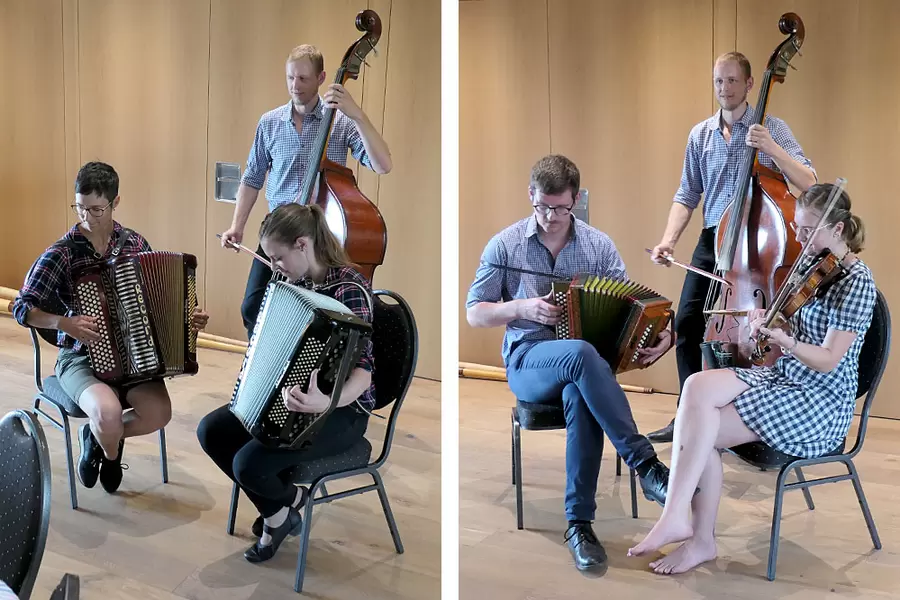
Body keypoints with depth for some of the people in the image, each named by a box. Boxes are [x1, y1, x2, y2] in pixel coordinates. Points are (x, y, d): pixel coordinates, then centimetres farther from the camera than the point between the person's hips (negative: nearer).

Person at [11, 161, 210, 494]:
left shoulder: (136, 244, 1)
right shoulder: (61, 253, -10)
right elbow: (21, 308, -10)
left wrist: (189, 316, -5)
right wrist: (65, 323, -25)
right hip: (80, 357, -3)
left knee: (159, 413, -22)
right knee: (108, 412, -32)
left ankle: (98, 436, 13)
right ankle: (111, 453, 8)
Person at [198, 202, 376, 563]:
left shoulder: (350, 289, -22)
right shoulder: (299, 282, 4)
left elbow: (363, 371, -28)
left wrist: (325, 403, -46)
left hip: (341, 411, -9)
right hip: (293, 397, 9)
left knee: (249, 462, -25)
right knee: (210, 431, -3)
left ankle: (287, 501, 12)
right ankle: (278, 513, 10)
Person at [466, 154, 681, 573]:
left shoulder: (599, 244, 5)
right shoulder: (504, 245, 1)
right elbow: (474, 313, 4)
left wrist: (658, 333, -20)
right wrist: (523, 308, -14)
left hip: (580, 360, 2)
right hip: (528, 360, -1)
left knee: (580, 398, -36)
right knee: (581, 354, -37)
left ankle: (579, 523, -25)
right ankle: (646, 465, -31)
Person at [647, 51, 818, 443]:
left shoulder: (772, 129, -1)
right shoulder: (700, 135, 10)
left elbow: (808, 183, -11)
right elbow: (687, 195, 10)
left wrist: (771, 148, -24)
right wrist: (669, 240, -4)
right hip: (712, 241, 4)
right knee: (687, 324, -1)